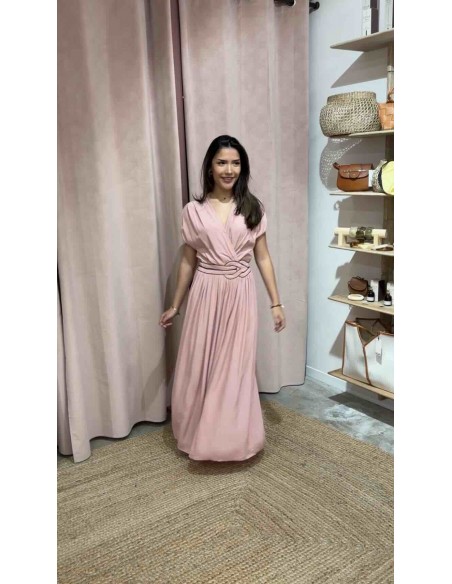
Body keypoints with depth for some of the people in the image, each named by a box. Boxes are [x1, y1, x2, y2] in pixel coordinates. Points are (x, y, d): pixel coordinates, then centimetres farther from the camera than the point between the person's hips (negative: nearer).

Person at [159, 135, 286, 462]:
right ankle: (200, 435, 29)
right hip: (206, 294, 0)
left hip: (241, 294, 0)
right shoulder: (194, 211, 0)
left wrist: (276, 302, 1)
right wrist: (175, 305, 10)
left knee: (236, 367, 7)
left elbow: (263, 257, 4)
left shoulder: (253, 208, 2)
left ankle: (233, 437, 26)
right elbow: (188, 260, 7)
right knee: (200, 366, 8)